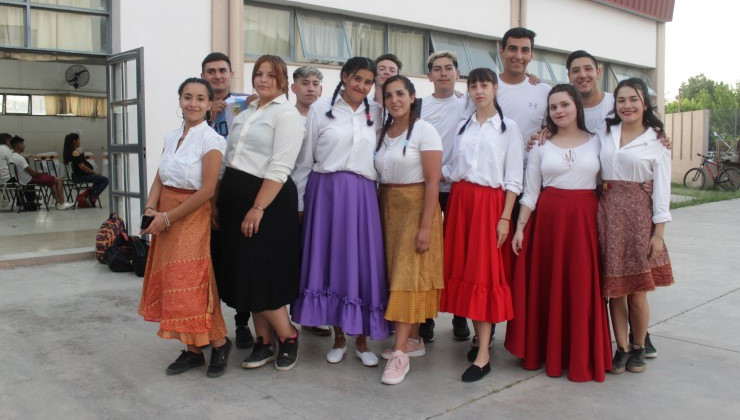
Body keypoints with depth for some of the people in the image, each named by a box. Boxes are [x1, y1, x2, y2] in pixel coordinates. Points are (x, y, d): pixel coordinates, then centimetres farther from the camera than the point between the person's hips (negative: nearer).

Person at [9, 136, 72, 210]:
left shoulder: (11, 157, 7)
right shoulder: (19, 158, -24)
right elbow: (32, 173, -20)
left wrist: (41, 173, 9)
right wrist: (42, 173, -1)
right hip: (29, 181, -10)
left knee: (52, 180, 24)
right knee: (58, 180, -3)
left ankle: (58, 202, 21)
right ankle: (61, 204, -1)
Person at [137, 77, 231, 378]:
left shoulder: (210, 140, -10)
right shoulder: (171, 137, 10)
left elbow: (207, 190, -16)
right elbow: (160, 177, 11)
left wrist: (167, 217, -14)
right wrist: (150, 208, -7)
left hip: (192, 218, -7)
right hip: (165, 220, 7)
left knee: (190, 284, -7)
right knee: (172, 283, 7)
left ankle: (219, 342, 11)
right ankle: (192, 350, 17)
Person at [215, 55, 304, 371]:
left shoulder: (286, 114, -7)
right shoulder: (246, 113, 19)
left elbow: (279, 168, -16)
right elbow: (231, 157, 18)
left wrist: (258, 208, -22)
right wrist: (221, 201, 10)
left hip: (268, 198, -8)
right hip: (234, 196, 8)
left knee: (260, 272, -8)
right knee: (243, 271, 9)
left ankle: (288, 336, 11)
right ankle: (264, 342, 19)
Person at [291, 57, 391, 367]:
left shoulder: (376, 114, 11)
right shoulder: (320, 110, 4)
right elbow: (304, 160, 5)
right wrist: (299, 202, 4)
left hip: (362, 195, 2)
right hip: (325, 192, -1)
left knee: (363, 263, 0)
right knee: (329, 260, 3)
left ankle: (362, 340, 14)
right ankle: (338, 338, 18)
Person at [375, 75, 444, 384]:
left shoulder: (425, 131, -8)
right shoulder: (382, 133, 10)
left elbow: (433, 182, -13)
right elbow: (380, 178, 8)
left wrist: (426, 226, -18)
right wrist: (380, 218, 2)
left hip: (416, 207, -6)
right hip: (388, 208, 6)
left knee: (408, 275, -8)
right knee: (397, 274, 9)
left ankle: (400, 351, -6)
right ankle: (414, 340, 21)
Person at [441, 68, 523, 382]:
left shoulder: (508, 127, 2)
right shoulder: (463, 127, 16)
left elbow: (513, 179, -3)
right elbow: (452, 168, 14)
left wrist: (505, 218, -10)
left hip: (489, 202, -5)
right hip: (459, 200, 5)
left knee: (484, 271, -7)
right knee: (462, 269, 4)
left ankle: (483, 355, -5)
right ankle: (479, 337, 18)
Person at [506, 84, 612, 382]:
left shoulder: (597, 142, 7)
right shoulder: (541, 146, 6)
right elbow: (530, 192, 5)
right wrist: (520, 227, -2)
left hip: (584, 218, 0)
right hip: (548, 217, 0)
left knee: (582, 286, 1)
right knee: (547, 285, 3)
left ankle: (581, 356, 15)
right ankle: (546, 351, 18)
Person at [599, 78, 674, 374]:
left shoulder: (656, 142, 2)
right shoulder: (604, 133, 10)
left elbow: (662, 191, 0)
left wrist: (658, 234, -5)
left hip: (637, 214, -2)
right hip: (606, 213, 3)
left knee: (637, 290, 0)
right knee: (613, 287, 4)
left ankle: (639, 348, 21)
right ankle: (621, 349, 16)